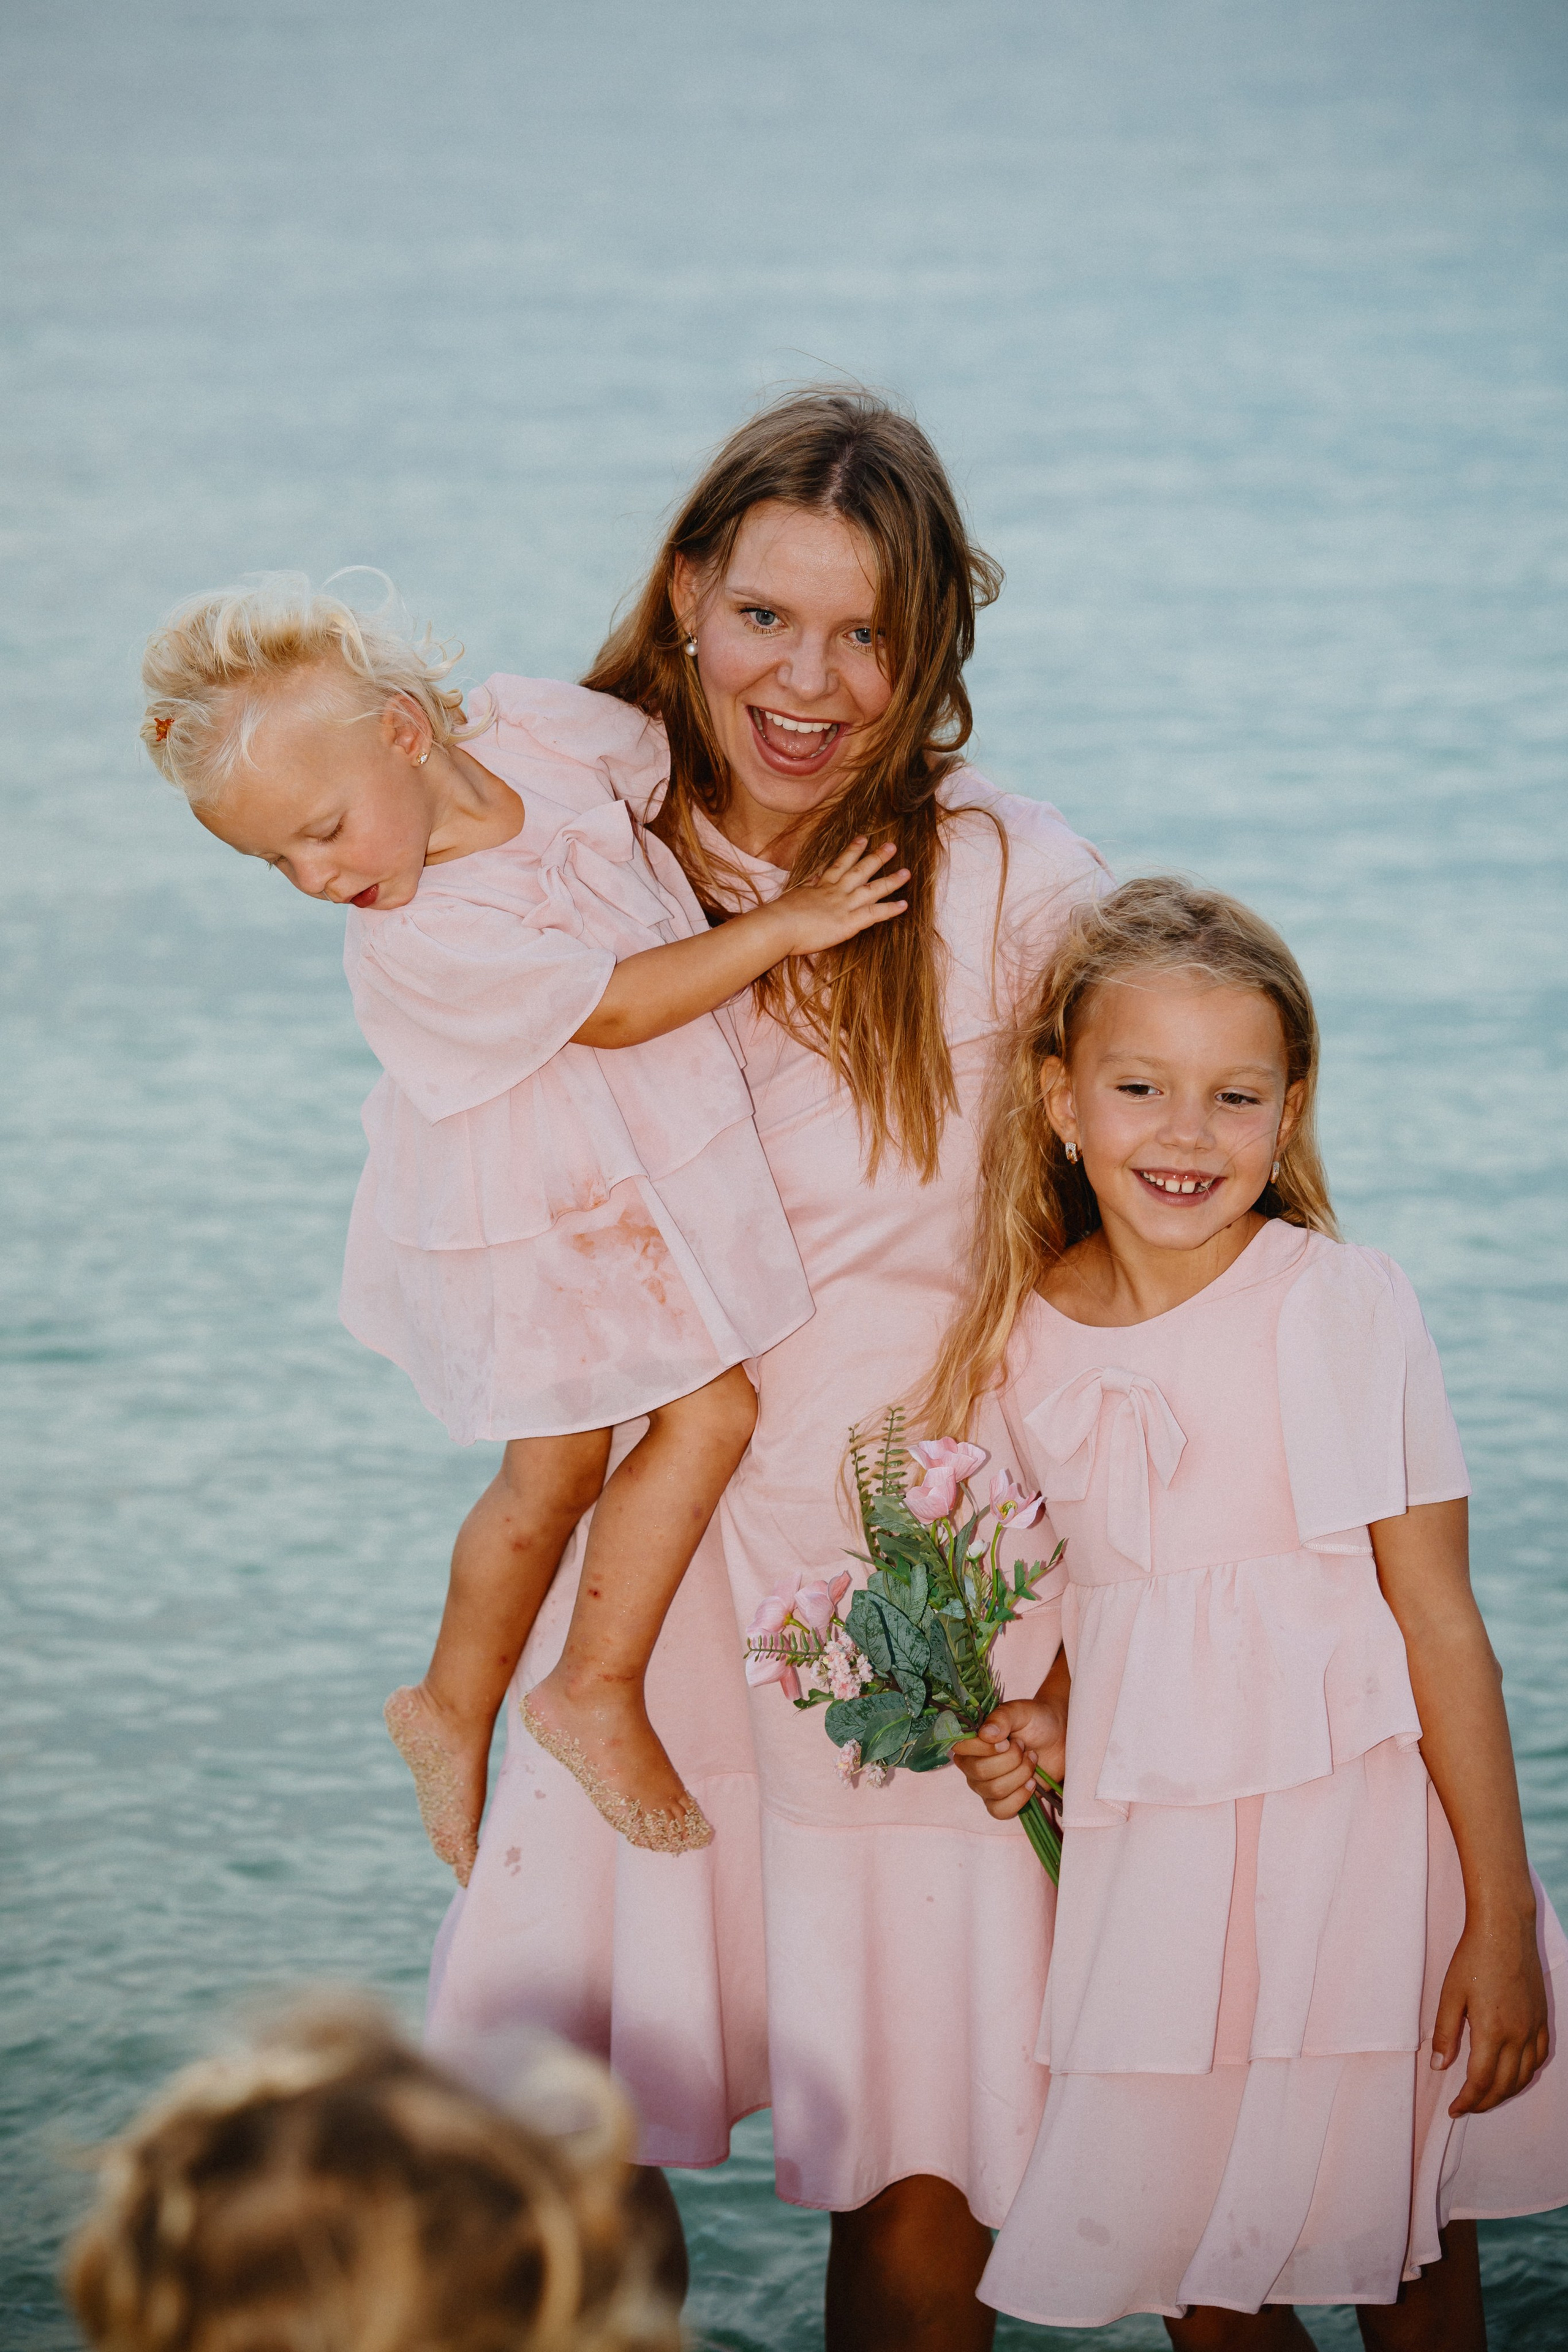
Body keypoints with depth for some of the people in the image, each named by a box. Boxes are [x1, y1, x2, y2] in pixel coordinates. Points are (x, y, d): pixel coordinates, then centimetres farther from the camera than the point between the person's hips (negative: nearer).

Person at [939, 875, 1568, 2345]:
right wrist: (1050, 1724, -3)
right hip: (1142, 1852, 4)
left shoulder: (1342, 1306, -12)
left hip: (1351, 1832, -4)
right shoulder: (1028, 1333, 2)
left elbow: (1438, 1620, -10)